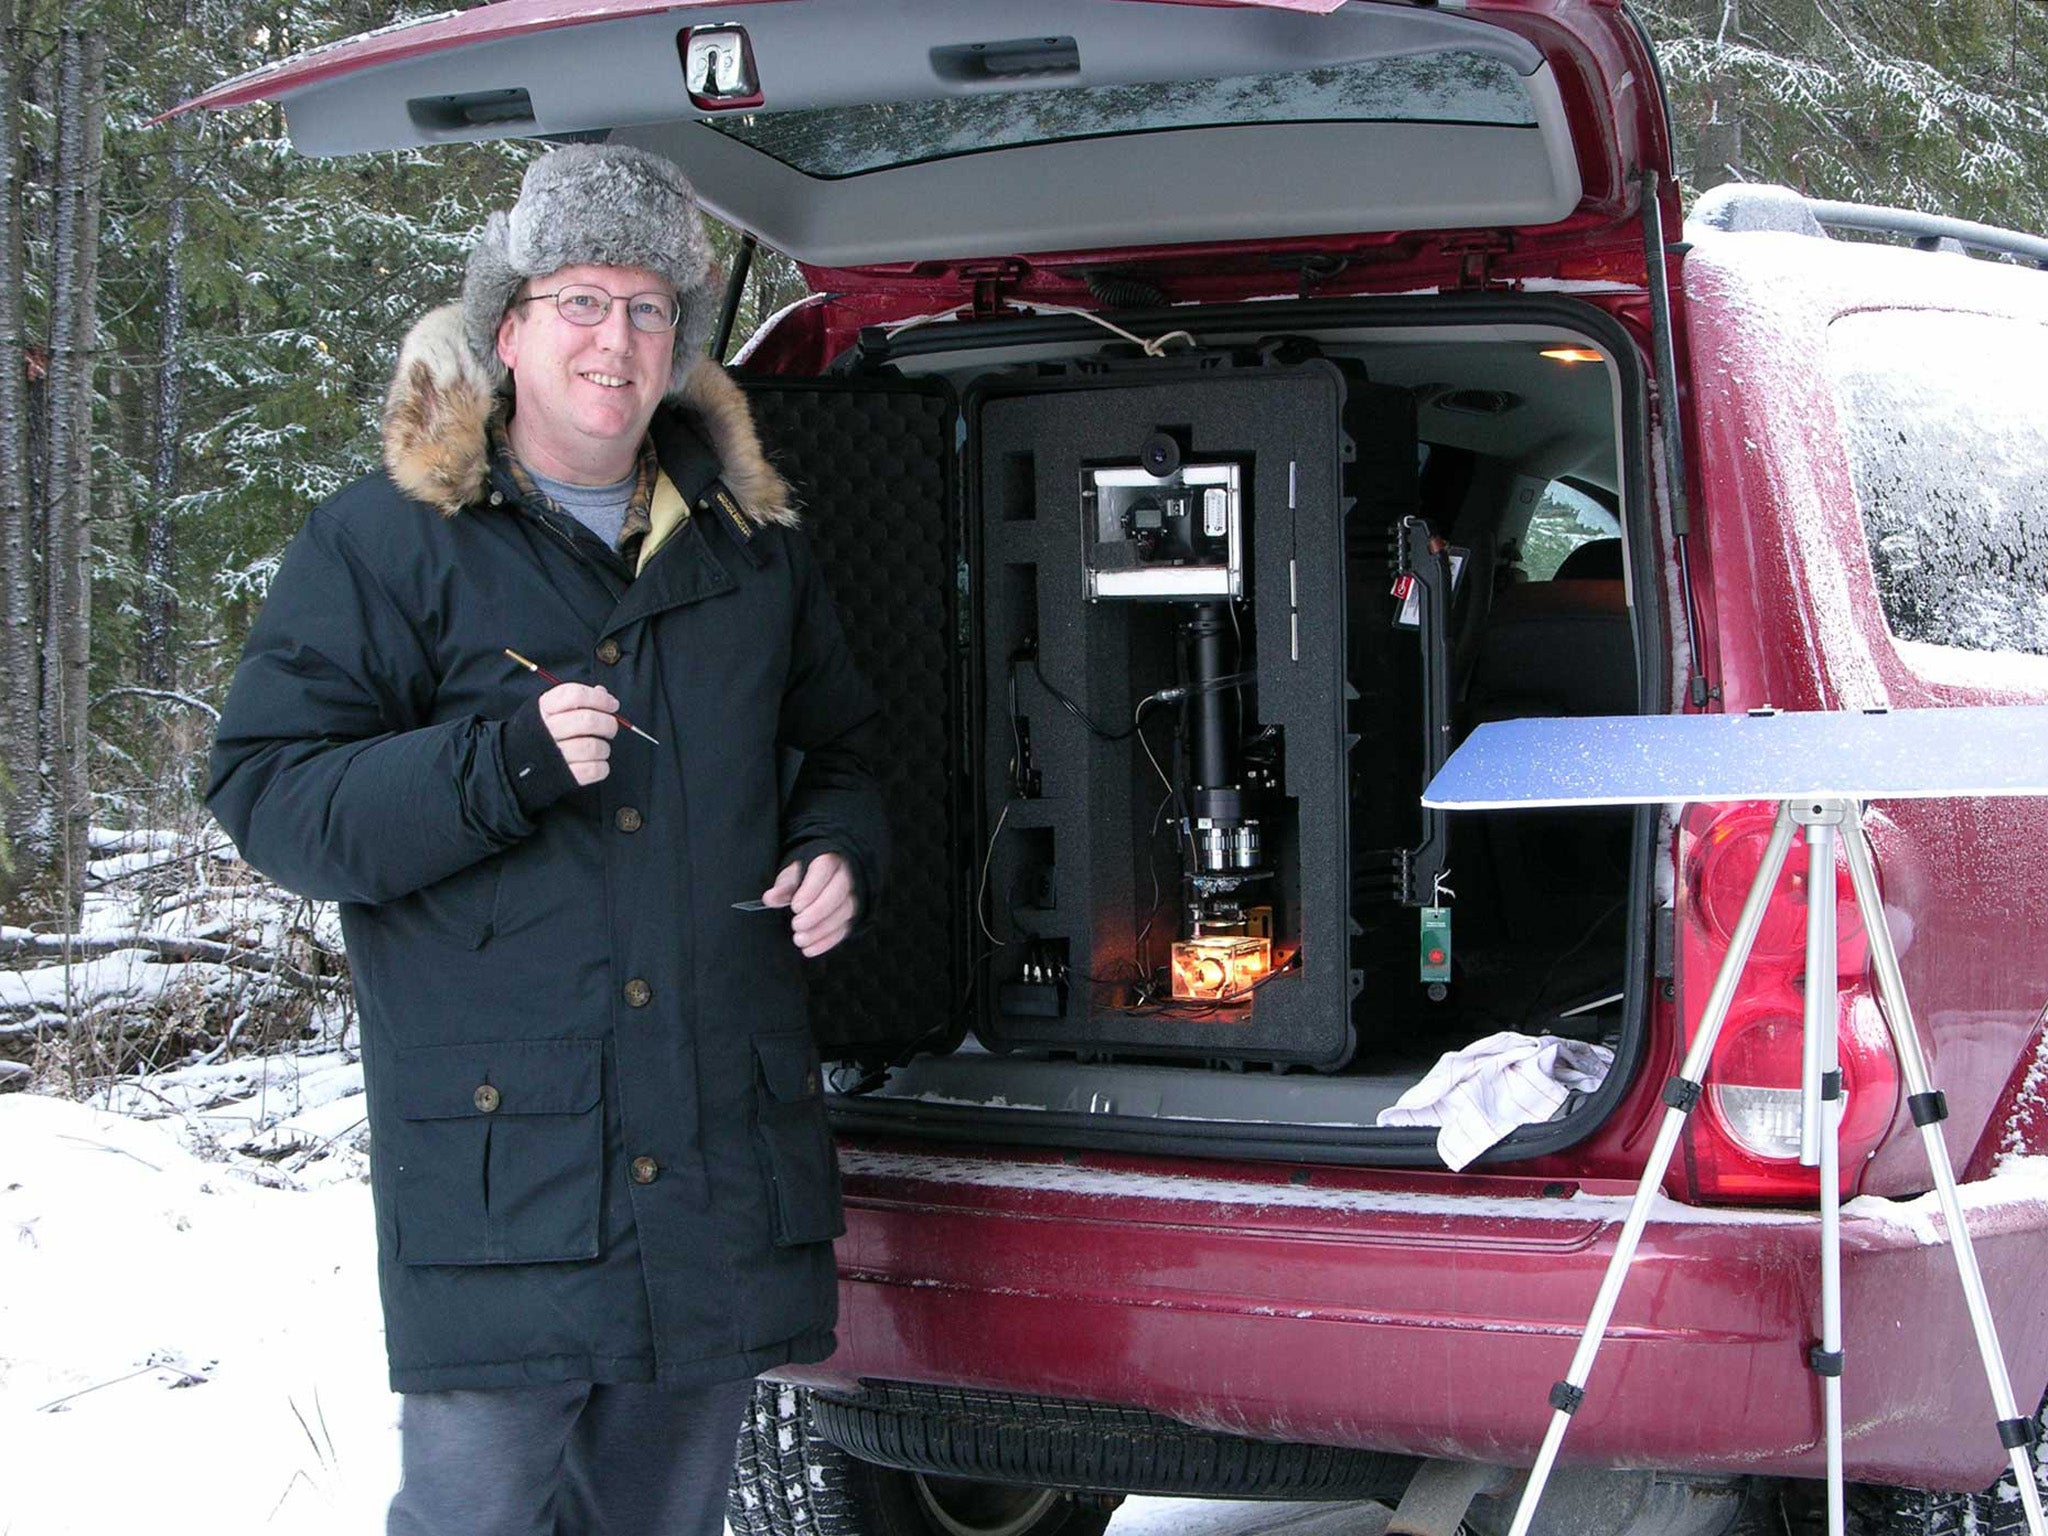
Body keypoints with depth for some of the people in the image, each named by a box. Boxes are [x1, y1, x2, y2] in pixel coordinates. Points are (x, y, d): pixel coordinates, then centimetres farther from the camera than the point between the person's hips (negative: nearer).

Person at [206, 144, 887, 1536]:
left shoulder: (751, 544, 15)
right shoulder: (385, 545, -1)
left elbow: (838, 746, 29)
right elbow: (267, 796, -6)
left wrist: (838, 852, 6)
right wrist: (504, 764, -19)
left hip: (724, 1152, 5)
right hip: (497, 1150, -5)